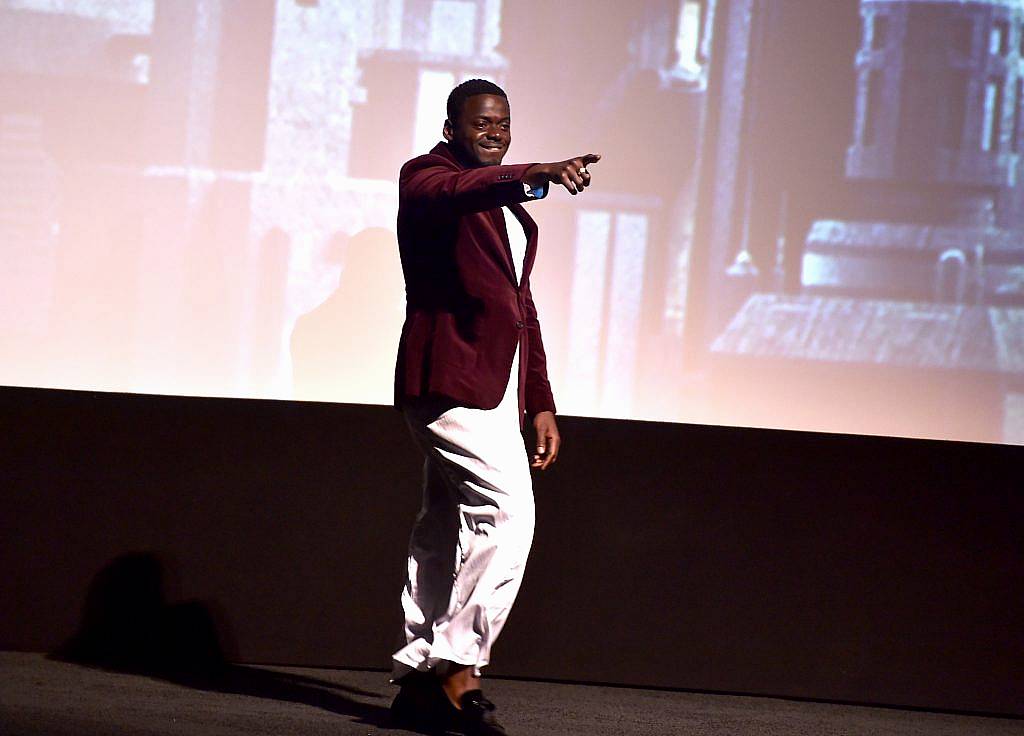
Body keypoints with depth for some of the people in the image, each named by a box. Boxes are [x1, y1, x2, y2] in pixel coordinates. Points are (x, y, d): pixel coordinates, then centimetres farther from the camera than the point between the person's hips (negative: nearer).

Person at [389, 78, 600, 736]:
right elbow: (460, 192, -27)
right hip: (450, 377, -9)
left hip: (496, 387, 9)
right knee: (509, 514, -18)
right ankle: (459, 670, -17)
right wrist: (538, 174, -44)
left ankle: (420, 680, 12)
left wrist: (540, 402, 21)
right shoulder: (426, 178, -2)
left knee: (448, 530, 9)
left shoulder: (509, 206, 24)